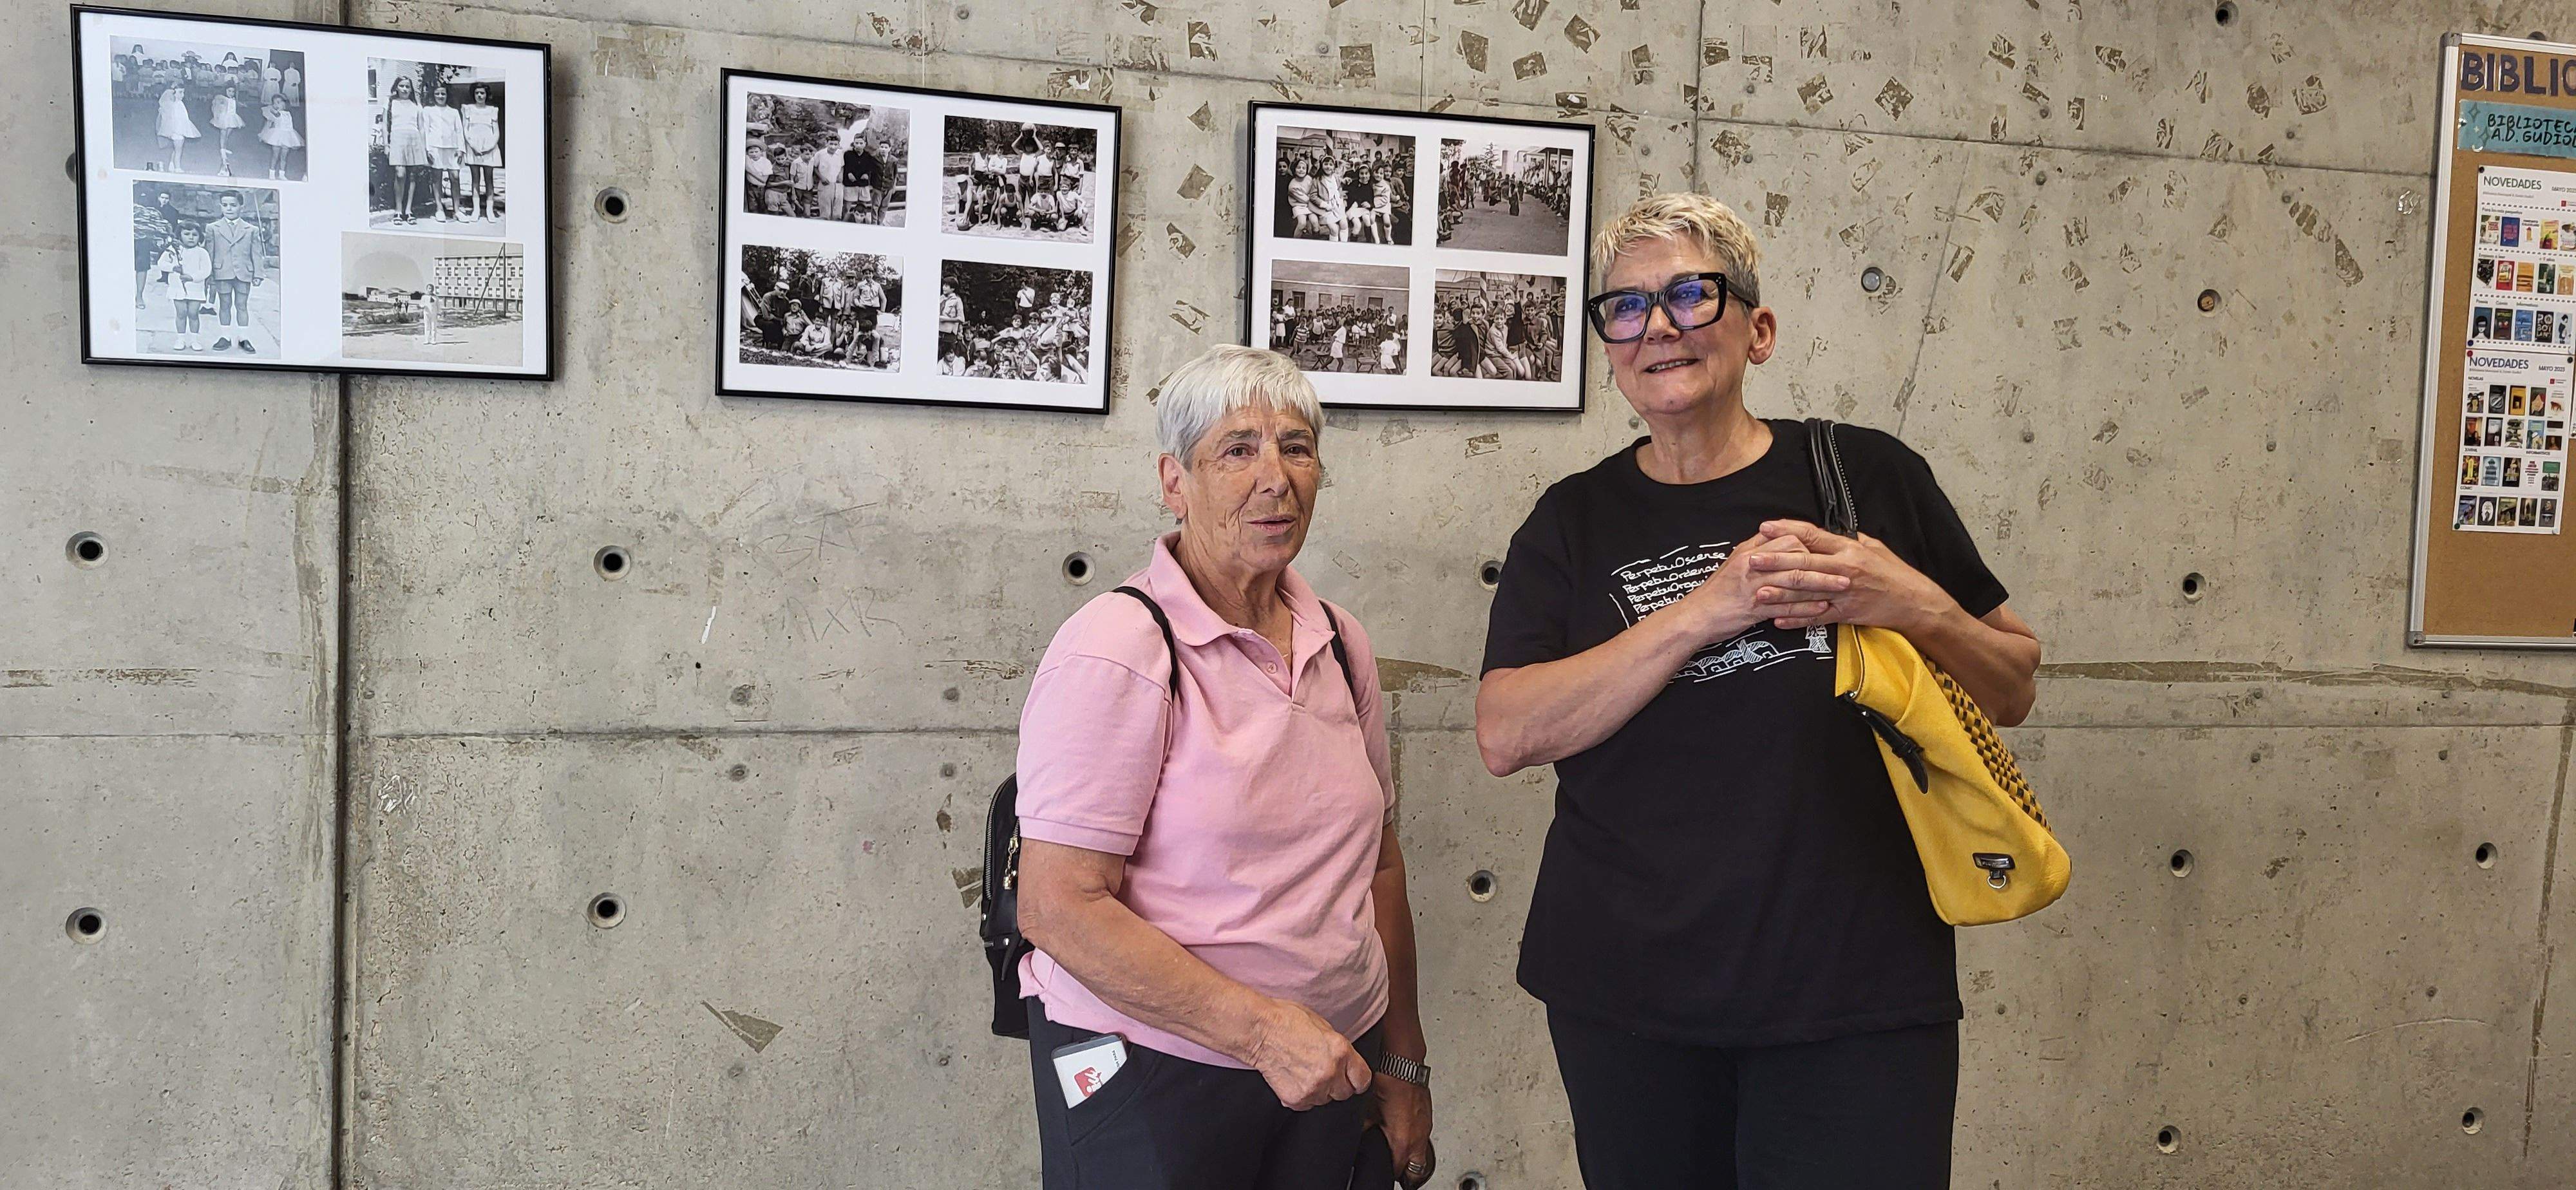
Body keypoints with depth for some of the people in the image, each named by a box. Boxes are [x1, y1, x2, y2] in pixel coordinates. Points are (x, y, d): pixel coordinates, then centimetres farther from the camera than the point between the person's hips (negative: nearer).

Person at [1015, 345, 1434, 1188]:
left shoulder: (1341, 644, 5)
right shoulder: (1118, 646, -15)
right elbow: (1059, 907, -20)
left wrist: (1405, 1065, 14)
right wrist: (1263, 1029, -23)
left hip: (1328, 1073, 6)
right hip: (1151, 1084, -6)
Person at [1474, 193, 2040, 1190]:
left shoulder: (1867, 475, 2)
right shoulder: (1575, 521, 5)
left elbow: (2012, 689, 8)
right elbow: (1505, 735, -9)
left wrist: (1916, 607, -13)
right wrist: (1705, 608, -16)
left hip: (1856, 994, -1)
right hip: (1624, 992, 1)